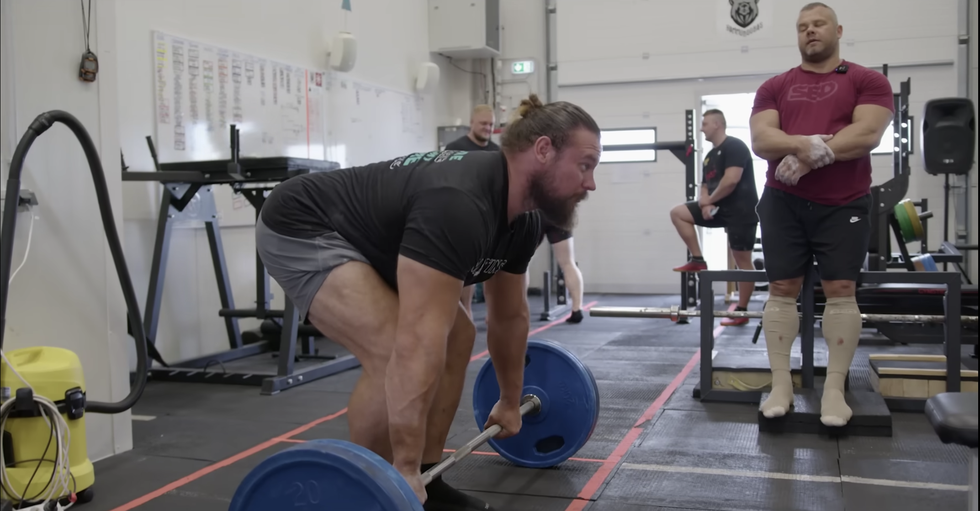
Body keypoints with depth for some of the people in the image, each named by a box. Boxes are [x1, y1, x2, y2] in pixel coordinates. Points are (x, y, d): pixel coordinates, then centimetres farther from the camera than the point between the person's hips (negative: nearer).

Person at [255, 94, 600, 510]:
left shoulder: (522, 218, -4)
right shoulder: (460, 205, -35)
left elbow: (509, 314, 11)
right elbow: (419, 341, -40)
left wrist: (510, 402, 20)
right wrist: (405, 470, -38)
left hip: (364, 239, 10)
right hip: (300, 229, -10)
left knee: (458, 337, 7)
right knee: (395, 352, -26)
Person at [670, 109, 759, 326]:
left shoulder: (734, 146, -11)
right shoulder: (709, 157, 17)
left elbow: (731, 180, -23)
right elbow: (705, 187, 17)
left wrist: (710, 200, -10)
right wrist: (705, 203, -6)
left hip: (741, 210, -9)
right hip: (720, 208, 9)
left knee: (742, 260, -4)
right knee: (678, 213, 0)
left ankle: (742, 311, 3)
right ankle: (698, 260, 2)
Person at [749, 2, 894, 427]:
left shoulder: (868, 81, 5)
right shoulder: (774, 87, 11)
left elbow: (868, 134, -10)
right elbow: (761, 140, -2)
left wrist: (810, 156, -16)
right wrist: (809, 144, -19)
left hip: (844, 204, -1)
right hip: (783, 203, 2)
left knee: (841, 291, -2)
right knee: (782, 290, 1)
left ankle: (835, 389, 7)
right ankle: (781, 384, 9)